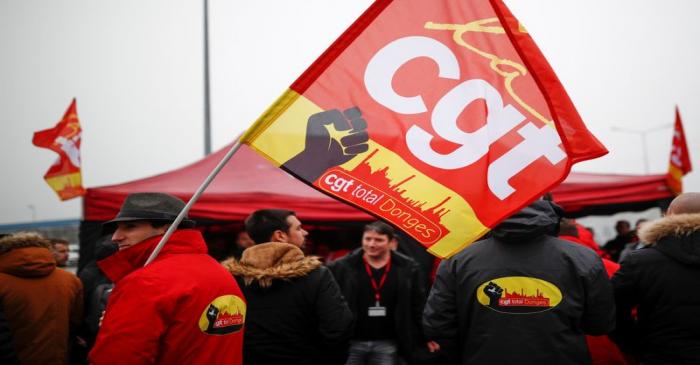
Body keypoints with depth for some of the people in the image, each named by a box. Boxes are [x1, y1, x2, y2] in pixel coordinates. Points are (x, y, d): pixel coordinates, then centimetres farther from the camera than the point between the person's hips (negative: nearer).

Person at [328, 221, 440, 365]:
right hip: (351, 343, 0)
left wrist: (427, 337, 4)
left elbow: (420, 306, 6)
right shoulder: (342, 267, -3)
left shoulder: (409, 269, 0)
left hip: (387, 344, 1)